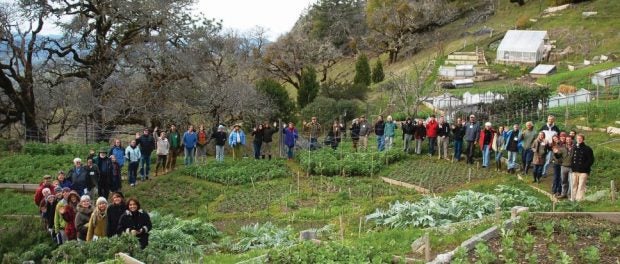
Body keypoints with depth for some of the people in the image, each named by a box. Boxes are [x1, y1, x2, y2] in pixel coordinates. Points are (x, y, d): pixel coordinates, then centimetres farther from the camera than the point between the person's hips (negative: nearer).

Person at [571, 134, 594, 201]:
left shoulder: (587, 149, -4)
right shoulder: (574, 148, 11)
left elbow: (591, 160, -4)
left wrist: (585, 167, -12)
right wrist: (572, 166, 6)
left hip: (583, 171, -5)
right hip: (575, 171, 5)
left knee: (581, 186, -7)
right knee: (574, 185, 9)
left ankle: (580, 199, -7)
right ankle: (573, 198, 16)